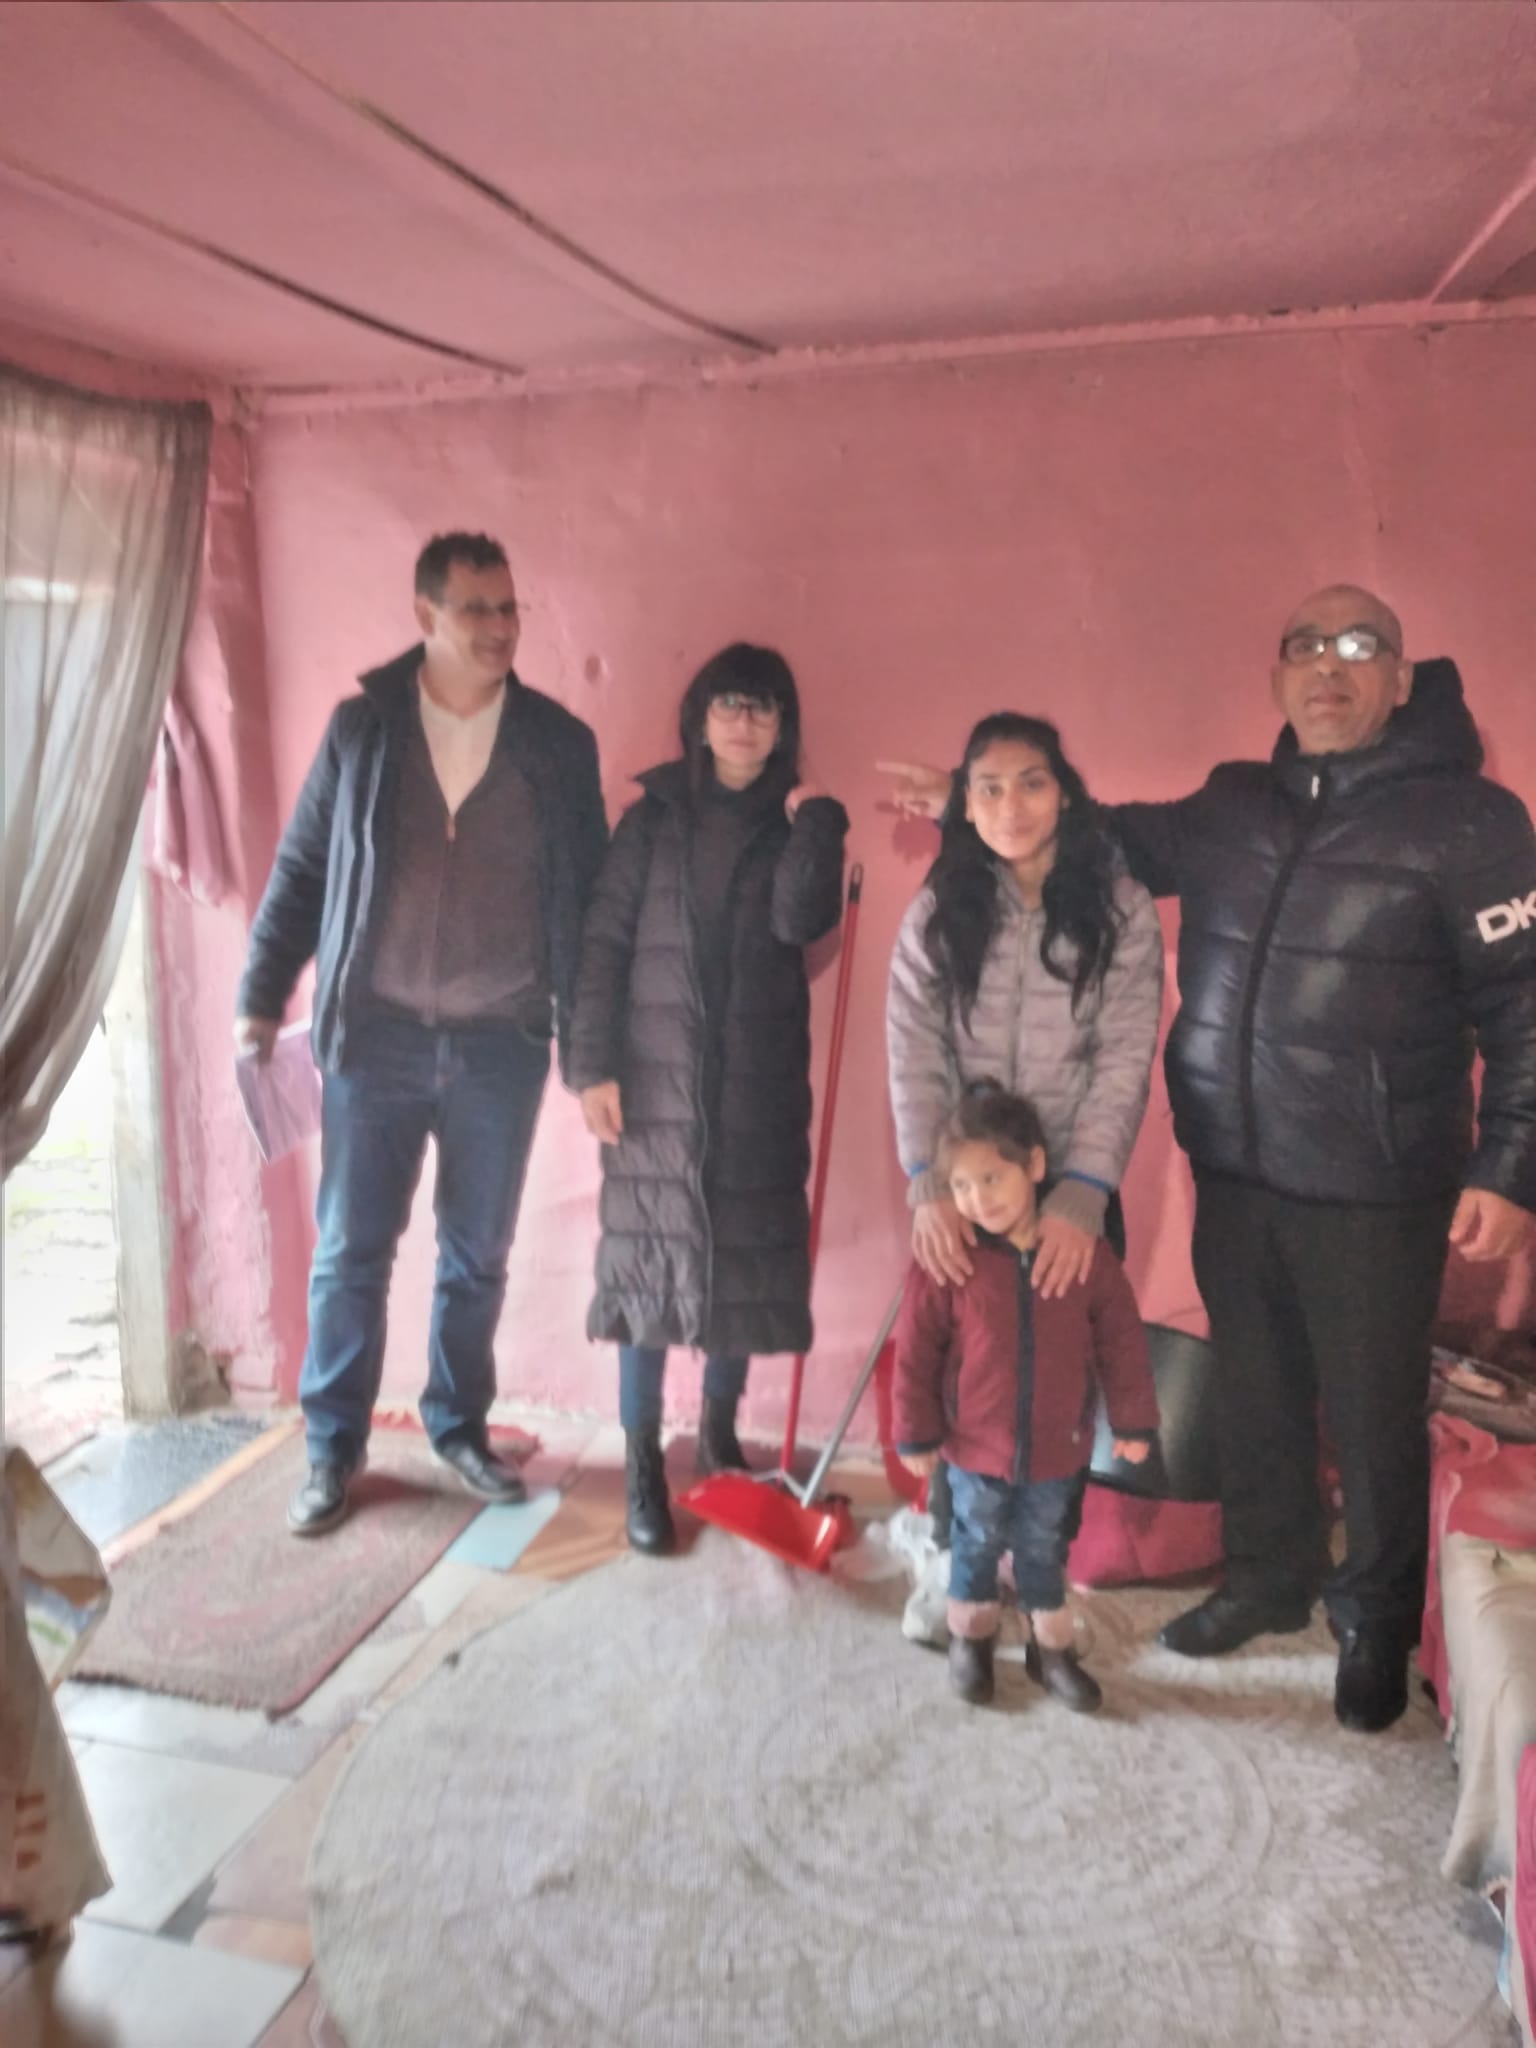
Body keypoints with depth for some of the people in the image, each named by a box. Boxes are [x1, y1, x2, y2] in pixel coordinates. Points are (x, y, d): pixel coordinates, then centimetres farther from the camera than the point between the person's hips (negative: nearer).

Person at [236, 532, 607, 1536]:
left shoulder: (560, 741, 1)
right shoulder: (361, 728, 1)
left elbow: (588, 898, 3)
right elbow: (301, 869, 5)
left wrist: (587, 1040, 1)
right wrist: (262, 997, 0)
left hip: (502, 1043, 1)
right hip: (374, 1036, 0)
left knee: (478, 1256, 12)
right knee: (350, 1251, 6)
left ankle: (460, 1425, 31)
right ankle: (333, 1448, 23)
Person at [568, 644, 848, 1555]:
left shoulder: (792, 822, 6)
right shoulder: (654, 817, 3)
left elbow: (803, 920, -13)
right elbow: (603, 943, -1)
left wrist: (816, 822, -14)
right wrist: (594, 1064, -8)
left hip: (758, 1086, 1)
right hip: (657, 1079, -1)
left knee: (746, 1261, 8)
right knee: (647, 1262, 1)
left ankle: (721, 1431, 30)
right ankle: (644, 1466, 13)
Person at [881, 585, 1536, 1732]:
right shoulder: (1234, 805, 6)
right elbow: (1126, 841, 21)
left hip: (1374, 1194, -5)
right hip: (1235, 1175, 5)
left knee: (1374, 1417, 10)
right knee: (1256, 1395, 19)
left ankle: (1378, 1621, 35)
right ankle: (1272, 1577, 42)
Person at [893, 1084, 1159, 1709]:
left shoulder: (1086, 1253, -13)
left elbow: (1121, 1341, -3)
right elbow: (915, 1352, -9)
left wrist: (1132, 1421, 1)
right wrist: (916, 1433, -5)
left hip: (1058, 1446, 1)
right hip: (974, 1444, -1)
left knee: (1043, 1548, 19)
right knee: (977, 1543, 18)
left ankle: (1051, 1647, 38)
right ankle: (970, 1637, 40)